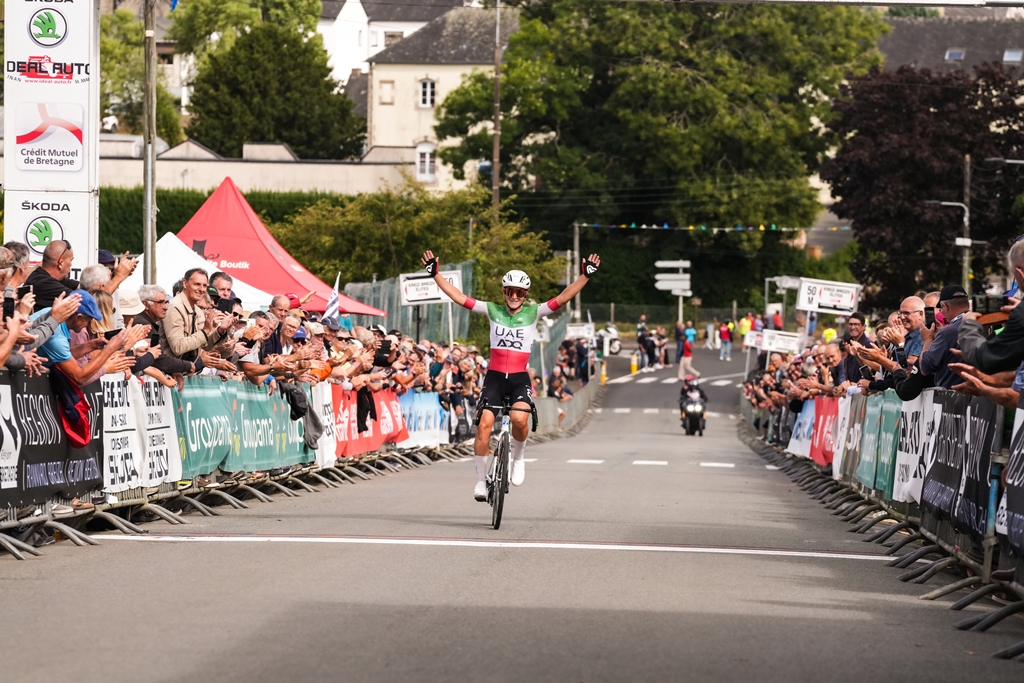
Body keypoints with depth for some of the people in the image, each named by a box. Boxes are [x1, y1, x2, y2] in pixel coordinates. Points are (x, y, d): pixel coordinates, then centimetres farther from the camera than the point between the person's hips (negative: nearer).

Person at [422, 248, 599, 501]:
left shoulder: (534, 313, 3)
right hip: (494, 376, 1)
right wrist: (436, 274, -2)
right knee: (484, 424, -15)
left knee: (519, 418, -28)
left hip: (520, 378, -1)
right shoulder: (492, 311, 5)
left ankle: (518, 458, 2)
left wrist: (585, 277, -17)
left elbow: (563, 298, -7)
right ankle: (481, 480, -3)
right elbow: (458, 297, 3)